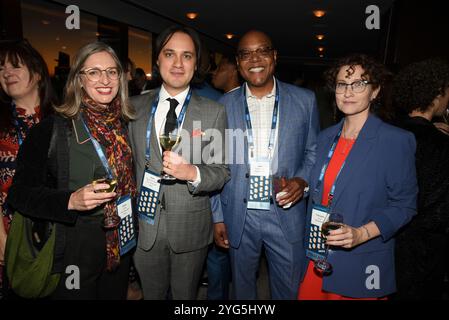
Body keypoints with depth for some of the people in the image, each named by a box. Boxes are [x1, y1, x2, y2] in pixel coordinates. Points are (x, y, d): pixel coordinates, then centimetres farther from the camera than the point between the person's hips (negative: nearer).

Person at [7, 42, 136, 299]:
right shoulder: (53, 128, -13)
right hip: (72, 254, -4)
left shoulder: (127, 126, 2)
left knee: (116, 295, 22)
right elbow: (20, 194, -11)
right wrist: (70, 201, -26)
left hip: (121, 248, 5)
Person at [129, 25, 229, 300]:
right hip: (144, 224, 2)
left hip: (191, 228, -1)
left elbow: (222, 171, -6)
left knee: (185, 295, 20)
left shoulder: (214, 112, -6)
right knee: (151, 294, 23)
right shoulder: (135, 107, 0)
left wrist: (193, 173, -25)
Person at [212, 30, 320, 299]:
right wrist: (218, 216, 3)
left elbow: (313, 151, 7)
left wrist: (302, 180, -14)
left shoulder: (304, 100, 0)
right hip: (239, 216, 1)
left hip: (286, 214, 0)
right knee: (242, 286, 20)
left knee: (290, 290, 16)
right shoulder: (225, 104, 1)